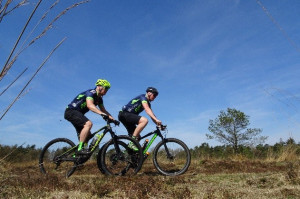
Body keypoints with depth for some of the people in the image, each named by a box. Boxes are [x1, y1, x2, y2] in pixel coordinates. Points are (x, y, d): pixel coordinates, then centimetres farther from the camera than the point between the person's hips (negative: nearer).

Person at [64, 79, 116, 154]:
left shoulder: (99, 98, 9)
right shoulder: (91, 92, -19)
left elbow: (103, 110, 9)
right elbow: (89, 105, -37)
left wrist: (111, 117, -6)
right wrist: (102, 114, -49)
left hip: (77, 113, 10)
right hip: (71, 111, -10)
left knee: (88, 135, 7)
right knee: (88, 123, -31)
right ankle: (80, 148, -29)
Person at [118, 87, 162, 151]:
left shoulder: (148, 103, 17)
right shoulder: (143, 97, -10)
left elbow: (152, 115, 13)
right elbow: (147, 109, -26)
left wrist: (158, 124, 0)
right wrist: (156, 119, -36)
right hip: (124, 114, -10)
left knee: (137, 137, 7)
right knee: (144, 120, -28)